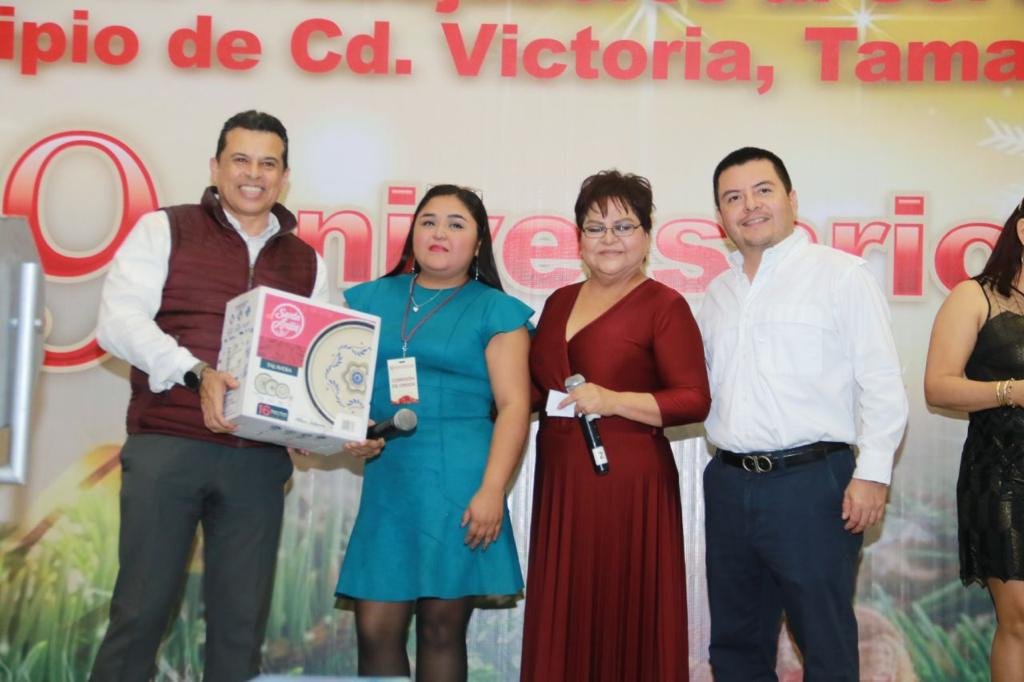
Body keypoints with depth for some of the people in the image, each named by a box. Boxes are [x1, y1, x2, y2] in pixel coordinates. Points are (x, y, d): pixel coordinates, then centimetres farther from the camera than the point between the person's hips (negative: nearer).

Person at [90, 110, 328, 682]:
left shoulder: (308, 263, 15)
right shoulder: (164, 230, 6)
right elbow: (120, 321, -6)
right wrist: (197, 373, -20)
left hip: (260, 458, 3)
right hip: (167, 445, -3)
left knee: (243, 617, 7)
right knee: (142, 606, -1)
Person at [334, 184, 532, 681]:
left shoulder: (495, 311, 4)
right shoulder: (372, 299, 15)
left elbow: (513, 405, -3)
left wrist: (492, 490, -13)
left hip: (458, 480, -3)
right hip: (386, 477, 3)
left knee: (442, 629, 3)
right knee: (376, 630, 0)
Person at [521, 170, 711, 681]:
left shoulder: (664, 305, -5)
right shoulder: (560, 301, 14)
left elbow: (694, 401, -11)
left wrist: (612, 400, -17)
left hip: (627, 480, -6)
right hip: (559, 479, 6)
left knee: (625, 621, -1)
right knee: (563, 619, 9)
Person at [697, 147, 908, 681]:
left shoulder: (840, 274, -3)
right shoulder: (718, 292, 15)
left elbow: (881, 384, -8)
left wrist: (872, 474, -14)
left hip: (811, 482, -6)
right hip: (729, 484, 6)